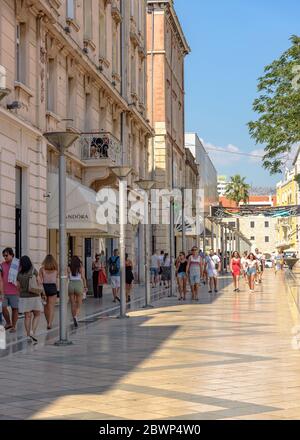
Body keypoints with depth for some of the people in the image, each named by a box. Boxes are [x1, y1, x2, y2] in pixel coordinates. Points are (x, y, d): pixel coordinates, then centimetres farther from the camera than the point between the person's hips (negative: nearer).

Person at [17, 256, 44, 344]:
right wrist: (42, 293, 8)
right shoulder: (34, 271, -8)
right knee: (37, 315, 10)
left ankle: (28, 335, 7)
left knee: (27, 316, 8)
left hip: (24, 297, 2)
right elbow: (39, 283, -5)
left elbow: (19, 287, 2)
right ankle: (33, 332, -8)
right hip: (35, 297, -2)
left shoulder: (19, 274, -3)